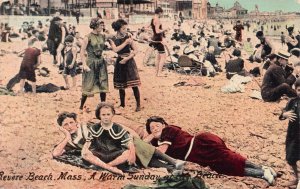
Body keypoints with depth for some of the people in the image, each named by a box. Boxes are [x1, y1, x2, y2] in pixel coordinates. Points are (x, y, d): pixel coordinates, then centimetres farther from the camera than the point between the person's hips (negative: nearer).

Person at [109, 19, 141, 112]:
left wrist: (127, 58, -11)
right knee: (121, 85, 9)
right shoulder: (113, 39, 0)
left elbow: (135, 50, -2)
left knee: (134, 84, -7)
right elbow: (115, 49, -17)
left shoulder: (128, 37, 1)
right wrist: (125, 43, -15)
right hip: (120, 63, 1)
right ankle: (122, 104, 24)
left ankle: (138, 104, 1)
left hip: (129, 62, -1)